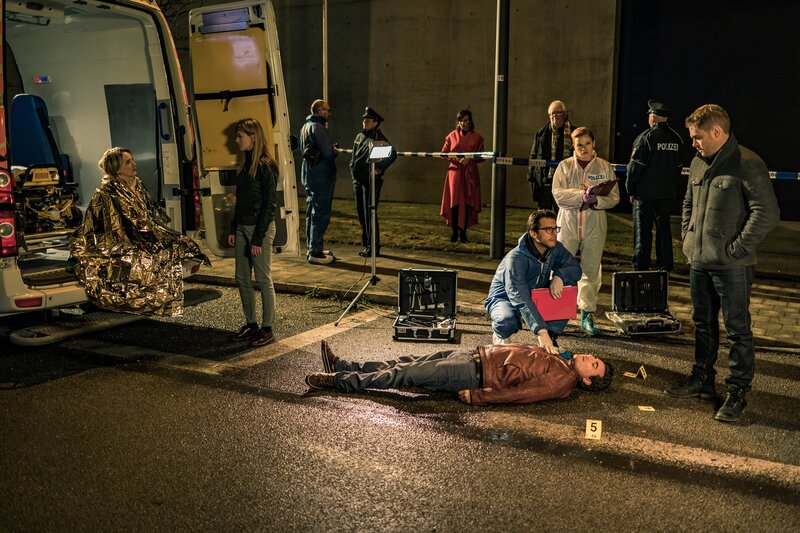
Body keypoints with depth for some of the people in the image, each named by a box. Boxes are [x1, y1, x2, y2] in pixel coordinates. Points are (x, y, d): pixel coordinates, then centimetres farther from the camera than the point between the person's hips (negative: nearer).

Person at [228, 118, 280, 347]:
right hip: (242, 227, 9)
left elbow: (270, 204, -17)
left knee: (263, 280, 0)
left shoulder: (266, 166, -14)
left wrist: (258, 238, -18)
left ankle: (267, 329, 9)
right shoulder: (245, 164, 12)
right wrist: (233, 229, 13)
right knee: (242, 279, 12)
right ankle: (250, 324, 24)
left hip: (260, 228, -9)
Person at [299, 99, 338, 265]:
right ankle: (316, 253, -6)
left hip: (308, 174, 10)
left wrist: (330, 149, 17)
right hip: (321, 175, -10)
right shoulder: (318, 127, -17)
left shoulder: (304, 127, 15)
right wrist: (336, 151, -1)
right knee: (321, 214, -7)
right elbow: (328, 153, -24)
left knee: (312, 212, 16)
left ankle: (312, 248, 24)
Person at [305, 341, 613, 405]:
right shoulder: (560, 361, 12)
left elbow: (519, 392, -21)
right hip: (476, 354, 8)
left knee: (405, 375, -8)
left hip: (473, 373, -8)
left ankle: (338, 381, 0)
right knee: (407, 362, 6)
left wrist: (475, 397, -25)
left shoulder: (562, 381, -14)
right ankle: (342, 366, 11)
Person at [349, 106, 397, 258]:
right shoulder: (359, 137, 15)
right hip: (358, 181, 8)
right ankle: (366, 245, 21)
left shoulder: (378, 138, -11)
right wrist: (353, 169, 18)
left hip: (371, 181, -8)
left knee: (369, 214, -8)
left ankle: (374, 247, -2)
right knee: (361, 213, 12)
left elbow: (392, 155, -21)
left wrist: (379, 169, -20)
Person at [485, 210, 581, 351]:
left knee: (569, 284, -16)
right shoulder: (516, 259, -32)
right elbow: (519, 298, -41)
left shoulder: (556, 249, -11)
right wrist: (541, 331, -50)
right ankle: (499, 334, 0)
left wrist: (559, 276, -30)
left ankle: (552, 336, -7)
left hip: (536, 297, 6)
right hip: (504, 299, -6)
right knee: (508, 321, -41)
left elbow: (575, 268, -4)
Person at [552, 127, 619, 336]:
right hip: (568, 223, -1)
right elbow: (558, 194, -9)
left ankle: (587, 315, 17)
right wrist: (582, 196, -20)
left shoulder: (605, 167, 6)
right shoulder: (565, 166, 4)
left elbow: (614, 197, 0)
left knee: (591, 271, 7)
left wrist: (596, 200, -18)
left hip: (594, 224, 1)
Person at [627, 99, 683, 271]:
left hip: (646, 193, -5)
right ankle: (664, 266, 18)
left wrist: (631, 191, -4)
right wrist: (672, 188, 19)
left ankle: (641, 267, 3)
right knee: (664, 228, 13)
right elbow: (678, 166, 12)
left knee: (643, 231, 0)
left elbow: (635, 166, -12)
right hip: (668, 193, 6)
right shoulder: (676, 139, 6)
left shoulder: (646, 137, -12)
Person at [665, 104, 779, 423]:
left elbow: (768, 213, -19)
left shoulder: (747, 164, -14)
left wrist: (737, 248, -17)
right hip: (699, 261, 8)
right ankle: (702, 380, 32)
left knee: (737, 330, 3)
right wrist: (687, 235, 11)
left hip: (731, 266, -8)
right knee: (703, 324, 18)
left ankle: (737, 393, 13)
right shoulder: (698, 163, 9)